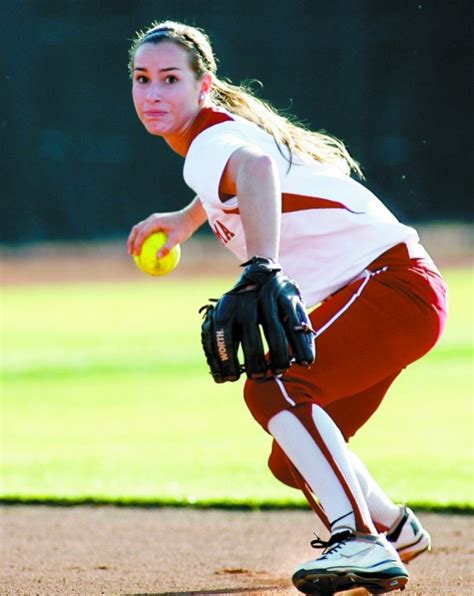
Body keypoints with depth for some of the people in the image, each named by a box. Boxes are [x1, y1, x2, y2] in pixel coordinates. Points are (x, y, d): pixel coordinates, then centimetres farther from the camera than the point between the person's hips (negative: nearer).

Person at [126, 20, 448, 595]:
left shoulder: (212, 143, -18)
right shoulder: (222, 133, 12)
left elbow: (255, 170, -44)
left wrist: (261, 272, -60)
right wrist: (186, 220, 42)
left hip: (394, 285, -10)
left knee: (273, 386, -32)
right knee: (295, 461, 20)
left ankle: (361, 543, -39)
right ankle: (396, 530, 45)